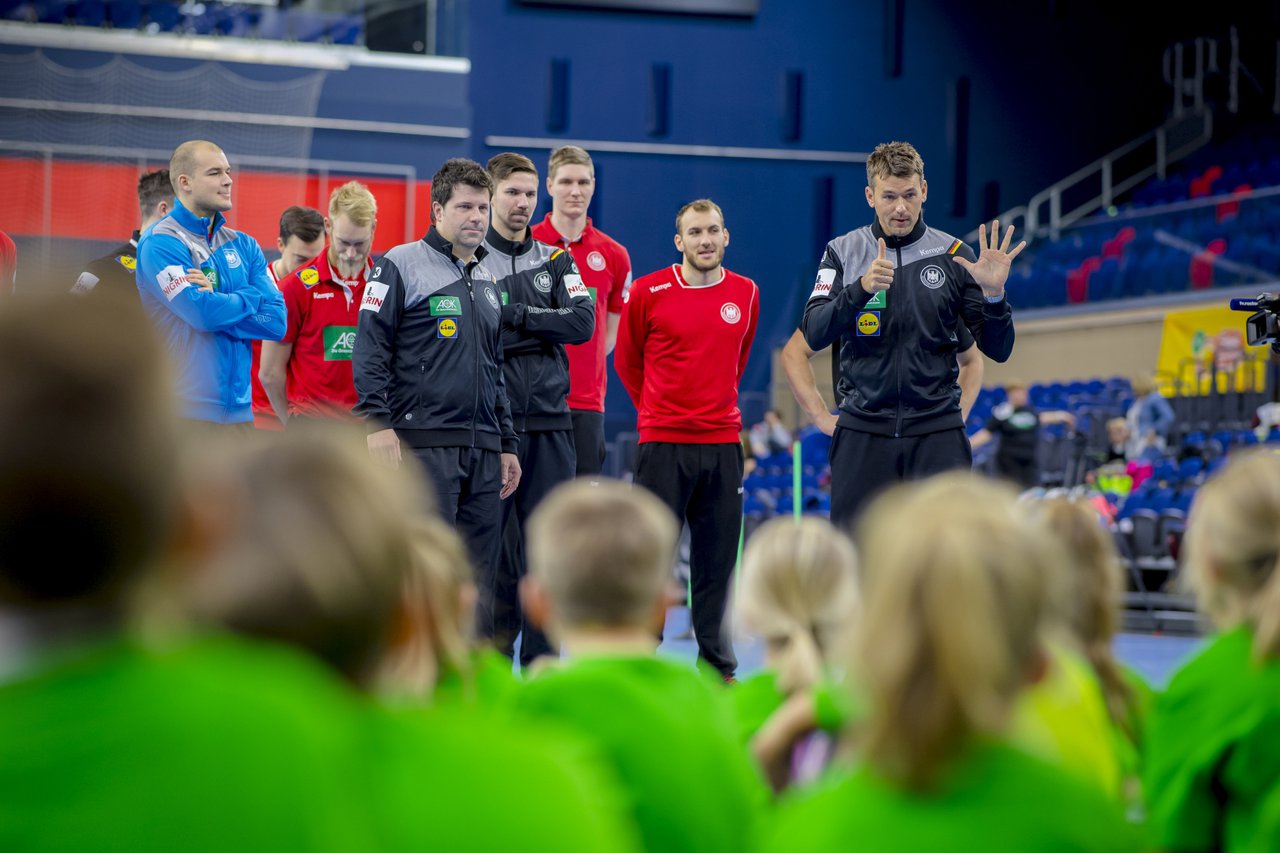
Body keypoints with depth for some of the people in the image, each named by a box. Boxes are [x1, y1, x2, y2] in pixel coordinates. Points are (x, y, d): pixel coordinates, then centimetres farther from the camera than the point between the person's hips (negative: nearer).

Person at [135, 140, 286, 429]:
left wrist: (215, 300, -10)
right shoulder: (161, 243, -6)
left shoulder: (243, 245, 14)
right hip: (183, 412, -6)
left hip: (238, 408, 6)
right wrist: (251, 296, 0)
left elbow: (277, 321, 3)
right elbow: (204, 313, -19)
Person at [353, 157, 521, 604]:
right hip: (424, 444, -7)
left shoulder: (487, 282, 21)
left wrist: (506, 445, 22)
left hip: (483, 450, 7)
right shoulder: (401, 265, -2)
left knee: (478, 574, 6)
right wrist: (378, 423, -16)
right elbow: (369, 349, -7)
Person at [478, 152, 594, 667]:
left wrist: (516, 315, -8)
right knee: (493, 547, -1)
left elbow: (583, 323, -1)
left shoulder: (556, 260, 14)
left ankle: (540, 664, 10)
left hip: (551, 422, 4)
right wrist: (542, 328, -8)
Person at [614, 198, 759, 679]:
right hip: (663, 442, -3)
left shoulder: (746, 294, 7)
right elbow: (626, 360, 9)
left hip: (722, 443, 3)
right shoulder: (649, 292, -4)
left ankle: (715, 659, 15)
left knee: (717, 553, 6)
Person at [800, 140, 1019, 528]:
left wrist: (994, 293, -16)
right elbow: (814, 335, -8)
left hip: (937, 430, 0)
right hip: (863, 431, 0)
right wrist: (861, 287, -23)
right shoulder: (842, 252, 4)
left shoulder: (953, 255, 4)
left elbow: (997, 350, 3)